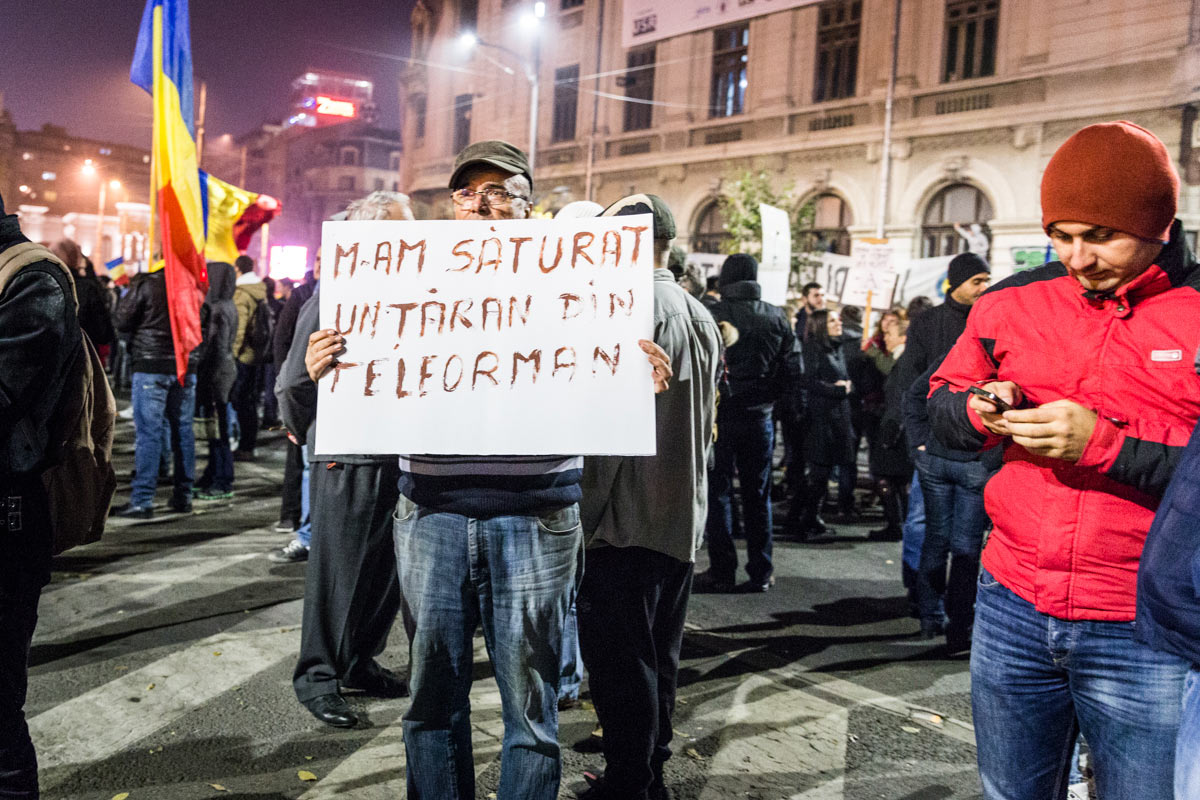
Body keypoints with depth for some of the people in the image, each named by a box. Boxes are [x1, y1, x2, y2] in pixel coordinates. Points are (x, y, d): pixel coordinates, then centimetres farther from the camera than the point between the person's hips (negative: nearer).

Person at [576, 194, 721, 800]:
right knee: (658, 656, 18)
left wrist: (584, 514, -13)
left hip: (626, 519, -9)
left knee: (620, 664, 3)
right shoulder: (701, 316, 10)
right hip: (684, 517, 9)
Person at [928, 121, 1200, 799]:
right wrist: (978, 410, -9)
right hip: (1015, 608, 4)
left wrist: (1106, 442, -25)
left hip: (1143, 638, -3)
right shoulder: (1012, 303, 4)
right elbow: (942, 397, 13)